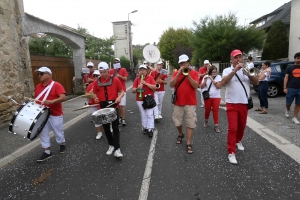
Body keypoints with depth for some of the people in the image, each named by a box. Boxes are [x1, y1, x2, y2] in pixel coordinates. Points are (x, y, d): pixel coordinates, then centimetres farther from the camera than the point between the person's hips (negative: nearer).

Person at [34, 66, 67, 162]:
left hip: (55, 114, -6)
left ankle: (62, 144, 37)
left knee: (58, 132, 9)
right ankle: (47, 152, 20)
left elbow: (63, 97, -24)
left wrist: (51, 101, -36)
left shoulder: (56, 85, -13)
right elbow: (36, 99, 19)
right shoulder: (38, 87, 8)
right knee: (43, 133, 8)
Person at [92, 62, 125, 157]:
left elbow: (122, 91, 1)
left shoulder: (115, 79, -5)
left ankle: (117, 149, 0)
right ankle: (111, 145, 29)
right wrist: (95, 97, -6)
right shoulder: (97, 81, 3)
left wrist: (119, 97, -20)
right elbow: (94, 92, 15)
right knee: (106, 128, 12)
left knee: (115, 127, -3)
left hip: (113, 106, -3)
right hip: (103, 107, 4)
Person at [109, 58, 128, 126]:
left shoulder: (123, 70, 1)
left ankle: (123, 119, -3)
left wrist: (119, 76, -18)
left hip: (122, 90, -3)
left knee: (123, 105, -5)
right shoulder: (111, 71, 9)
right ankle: (120, 117, 19)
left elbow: (125, 79, -5)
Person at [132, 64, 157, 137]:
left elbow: (154, 87, -10)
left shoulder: (150, 77, 1)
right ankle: (145, 128, 22)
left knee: (150, 114, -6)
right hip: (140, 99, 2)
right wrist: (138, 88, -20)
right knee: (143, 115, 9)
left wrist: (145, 83, -17)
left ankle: (150, 129, -1)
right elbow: (133, 90, 1)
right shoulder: (137, 79, 5)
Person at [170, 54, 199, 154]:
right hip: (178, 102, 2)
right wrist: (179, 74, -17)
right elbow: (171, 85, -10)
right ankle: (180, 134, 41)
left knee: (190, 124, 0)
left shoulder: (194, 73, 0)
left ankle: (189, 144, 9)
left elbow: (196, 86, -13)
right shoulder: (176, 73, 4)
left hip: (190, 103, -2)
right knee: (177, 122, 12)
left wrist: (188, 75, -18)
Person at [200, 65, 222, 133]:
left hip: (216, 97, -1)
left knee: (216, 111, -1)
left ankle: (216, 126, 5)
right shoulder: (205, 77, 1)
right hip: (207, 97, 1)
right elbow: (202, 87, -4)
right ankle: (206, 121, 36)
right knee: (207, 110, 11)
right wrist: (205, 80, -17)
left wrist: (212, 79, -18)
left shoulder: (218, 77, -3)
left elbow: (219, 86, -15)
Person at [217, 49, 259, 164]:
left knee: (242, 126, 17)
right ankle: (231, 152, 0)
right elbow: (223, 82, -21)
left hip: (244, 103, 4)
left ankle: (238, 141, 44)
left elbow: (256, 82, -1)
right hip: (232, 103, -4)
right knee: (233, 128, -8)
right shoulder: (227, 70, -1)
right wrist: (235, 70, -25)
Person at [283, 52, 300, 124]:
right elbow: (286, 78, 3)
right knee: (288, 103, 4)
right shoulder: (289, 68, 5)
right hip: (291, 88, -1)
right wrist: (285, 88, -6)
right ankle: (287, 110, 37)